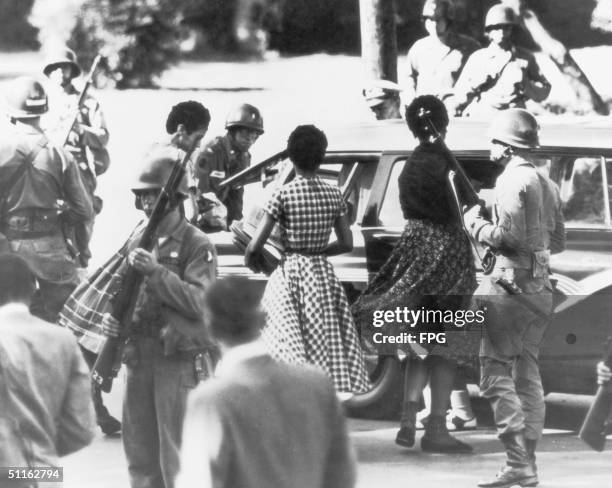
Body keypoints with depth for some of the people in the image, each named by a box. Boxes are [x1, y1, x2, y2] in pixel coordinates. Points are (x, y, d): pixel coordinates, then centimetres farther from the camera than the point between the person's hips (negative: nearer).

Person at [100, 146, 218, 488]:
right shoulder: (137, 243, 13)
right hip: (139, 358, 6)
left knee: (175, 458, -6)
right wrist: (111, 318, 0)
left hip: (179, 361, -6)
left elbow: (199, 302, -15)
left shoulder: (197, 245, -6)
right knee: (139, 454, 11)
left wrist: (156, 272, -22)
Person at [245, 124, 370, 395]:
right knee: (331, 349, 10)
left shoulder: (284, 195, -10)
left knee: (289, 349, -4)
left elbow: (254, 246, -12)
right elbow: (347, 243, 7)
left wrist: (251, 261, 8)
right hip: (323, 275, 4)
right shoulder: (333, 194, 2)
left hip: (290, 274, -4)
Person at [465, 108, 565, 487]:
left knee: (496, 374, -8)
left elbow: (507, 236, -19)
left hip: (514, 283, -9)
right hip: (542, 288, 9)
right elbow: (559, 241, 19)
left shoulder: (513, 180, -12)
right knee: (528, 374, 13)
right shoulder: (548, 184, 15)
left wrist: (475, 224, -4)